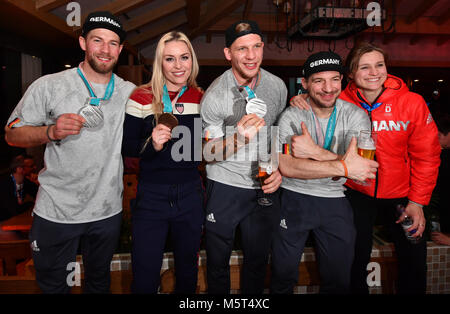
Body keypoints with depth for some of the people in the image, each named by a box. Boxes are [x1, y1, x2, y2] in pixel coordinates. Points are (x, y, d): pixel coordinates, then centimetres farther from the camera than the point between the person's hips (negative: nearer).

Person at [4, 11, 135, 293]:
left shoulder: (130, 92, 3)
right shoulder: (48, 86, -7)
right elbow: (13, 134, -4)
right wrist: (51, 132, -22)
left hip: (108, 211, 3)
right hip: (56, 212, -2)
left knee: (100, 281, 23)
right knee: (53, 285, 17)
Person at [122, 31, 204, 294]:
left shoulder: (201, 99, 2)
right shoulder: (142, 98, -7)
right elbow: (126, 147, -5)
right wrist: (151, 144, -22)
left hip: (190, 194, 3)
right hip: (152, 196, -2)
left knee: (188, 271, 21)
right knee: (144, 279, 8)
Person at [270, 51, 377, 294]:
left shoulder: (356, 116, -5)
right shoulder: (291, 116, -9)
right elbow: (287, 167, -23)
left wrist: (314, 151, -27)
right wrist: (343, 165, -26)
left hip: (336, 203, 2)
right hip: (294, 200, -1)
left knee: (338, 282, 15)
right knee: (283, 276, 13)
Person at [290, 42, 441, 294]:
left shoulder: (412, 102, -13)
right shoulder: (341, 102, -13)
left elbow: (426, 155, -5)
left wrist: (417, 201, -6)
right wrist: (302, 103, -18)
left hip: (400, 193, 1)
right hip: (357, 193, 0)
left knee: (414, 260, 14)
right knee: (355, 259, 10)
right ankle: (357, 290, 37)